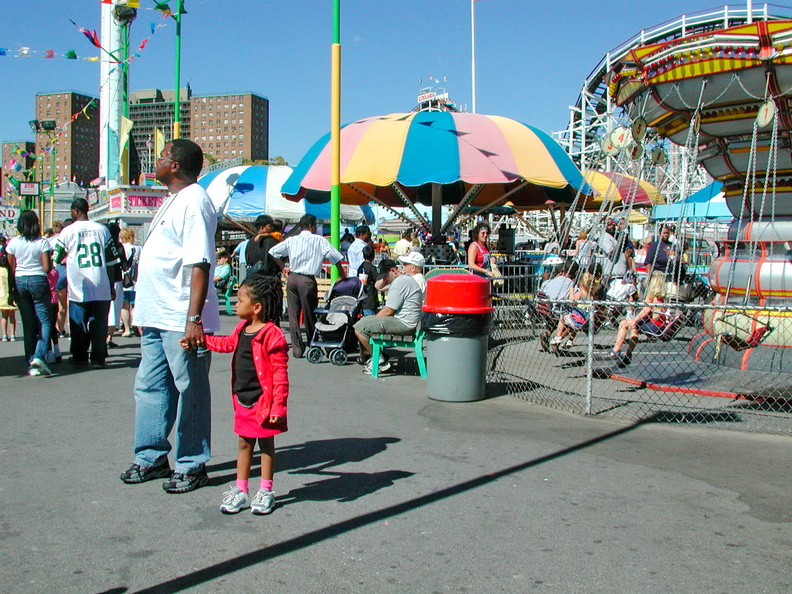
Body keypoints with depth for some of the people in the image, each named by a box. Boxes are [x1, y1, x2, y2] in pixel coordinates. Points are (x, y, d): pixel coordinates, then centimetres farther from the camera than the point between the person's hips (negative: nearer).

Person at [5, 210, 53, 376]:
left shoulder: (13, 243, 1)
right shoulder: (42, 242, -8)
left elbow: (10, 268, 4)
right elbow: (47, 267, -11)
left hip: (19, 282, 4)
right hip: (38, 281, -4)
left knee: (28, 324, 8)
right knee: (44, 321, 1)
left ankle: (31, 364, 8)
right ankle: (39, 356, -19)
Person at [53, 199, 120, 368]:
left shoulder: (67, 232, -1)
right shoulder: (102, 229, 4)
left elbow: (57, 260, 7)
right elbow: (111, 261, 5)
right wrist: (111, 287, 11)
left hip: (78, 289, -1)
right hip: (101, 289, 1)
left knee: (78, 324, 10)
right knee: (99, 323, 5)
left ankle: (80, 356, 17)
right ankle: (98, 358, 4)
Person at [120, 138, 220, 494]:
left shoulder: (193, 201, -12)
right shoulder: (173, 201, 18)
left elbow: (199, 263, -20)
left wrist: (194, 318, -26)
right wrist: (144, 312, 23)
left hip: (182, 321, -10)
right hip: (157, 317, 10)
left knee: (190, 391, 1)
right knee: (149, 387, 15)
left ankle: (191, 466, 11)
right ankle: (152, 458, 26)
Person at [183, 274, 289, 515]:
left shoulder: (272, 335, -20)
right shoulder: (242, 329, 5)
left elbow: (280, 373, -20)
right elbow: (228, 343, 27)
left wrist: (278, 405, -21)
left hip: (263, 401, -7)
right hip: (242, 399, 7)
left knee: (266, 444, 9)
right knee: (244, 444, 14)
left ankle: (265, 492, 20)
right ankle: (240, 491, 23)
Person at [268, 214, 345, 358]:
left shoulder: (291, 240, 10)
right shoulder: (319, 240, 1)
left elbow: (272, 252, 11)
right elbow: (335, 257, -2)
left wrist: (283, 268, 18)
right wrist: (342, 276, 10)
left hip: (292, 278, 3)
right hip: (307, 280, -3)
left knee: (293, 314, 5)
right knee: (309, 314, 7)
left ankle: (297, 348, 2)